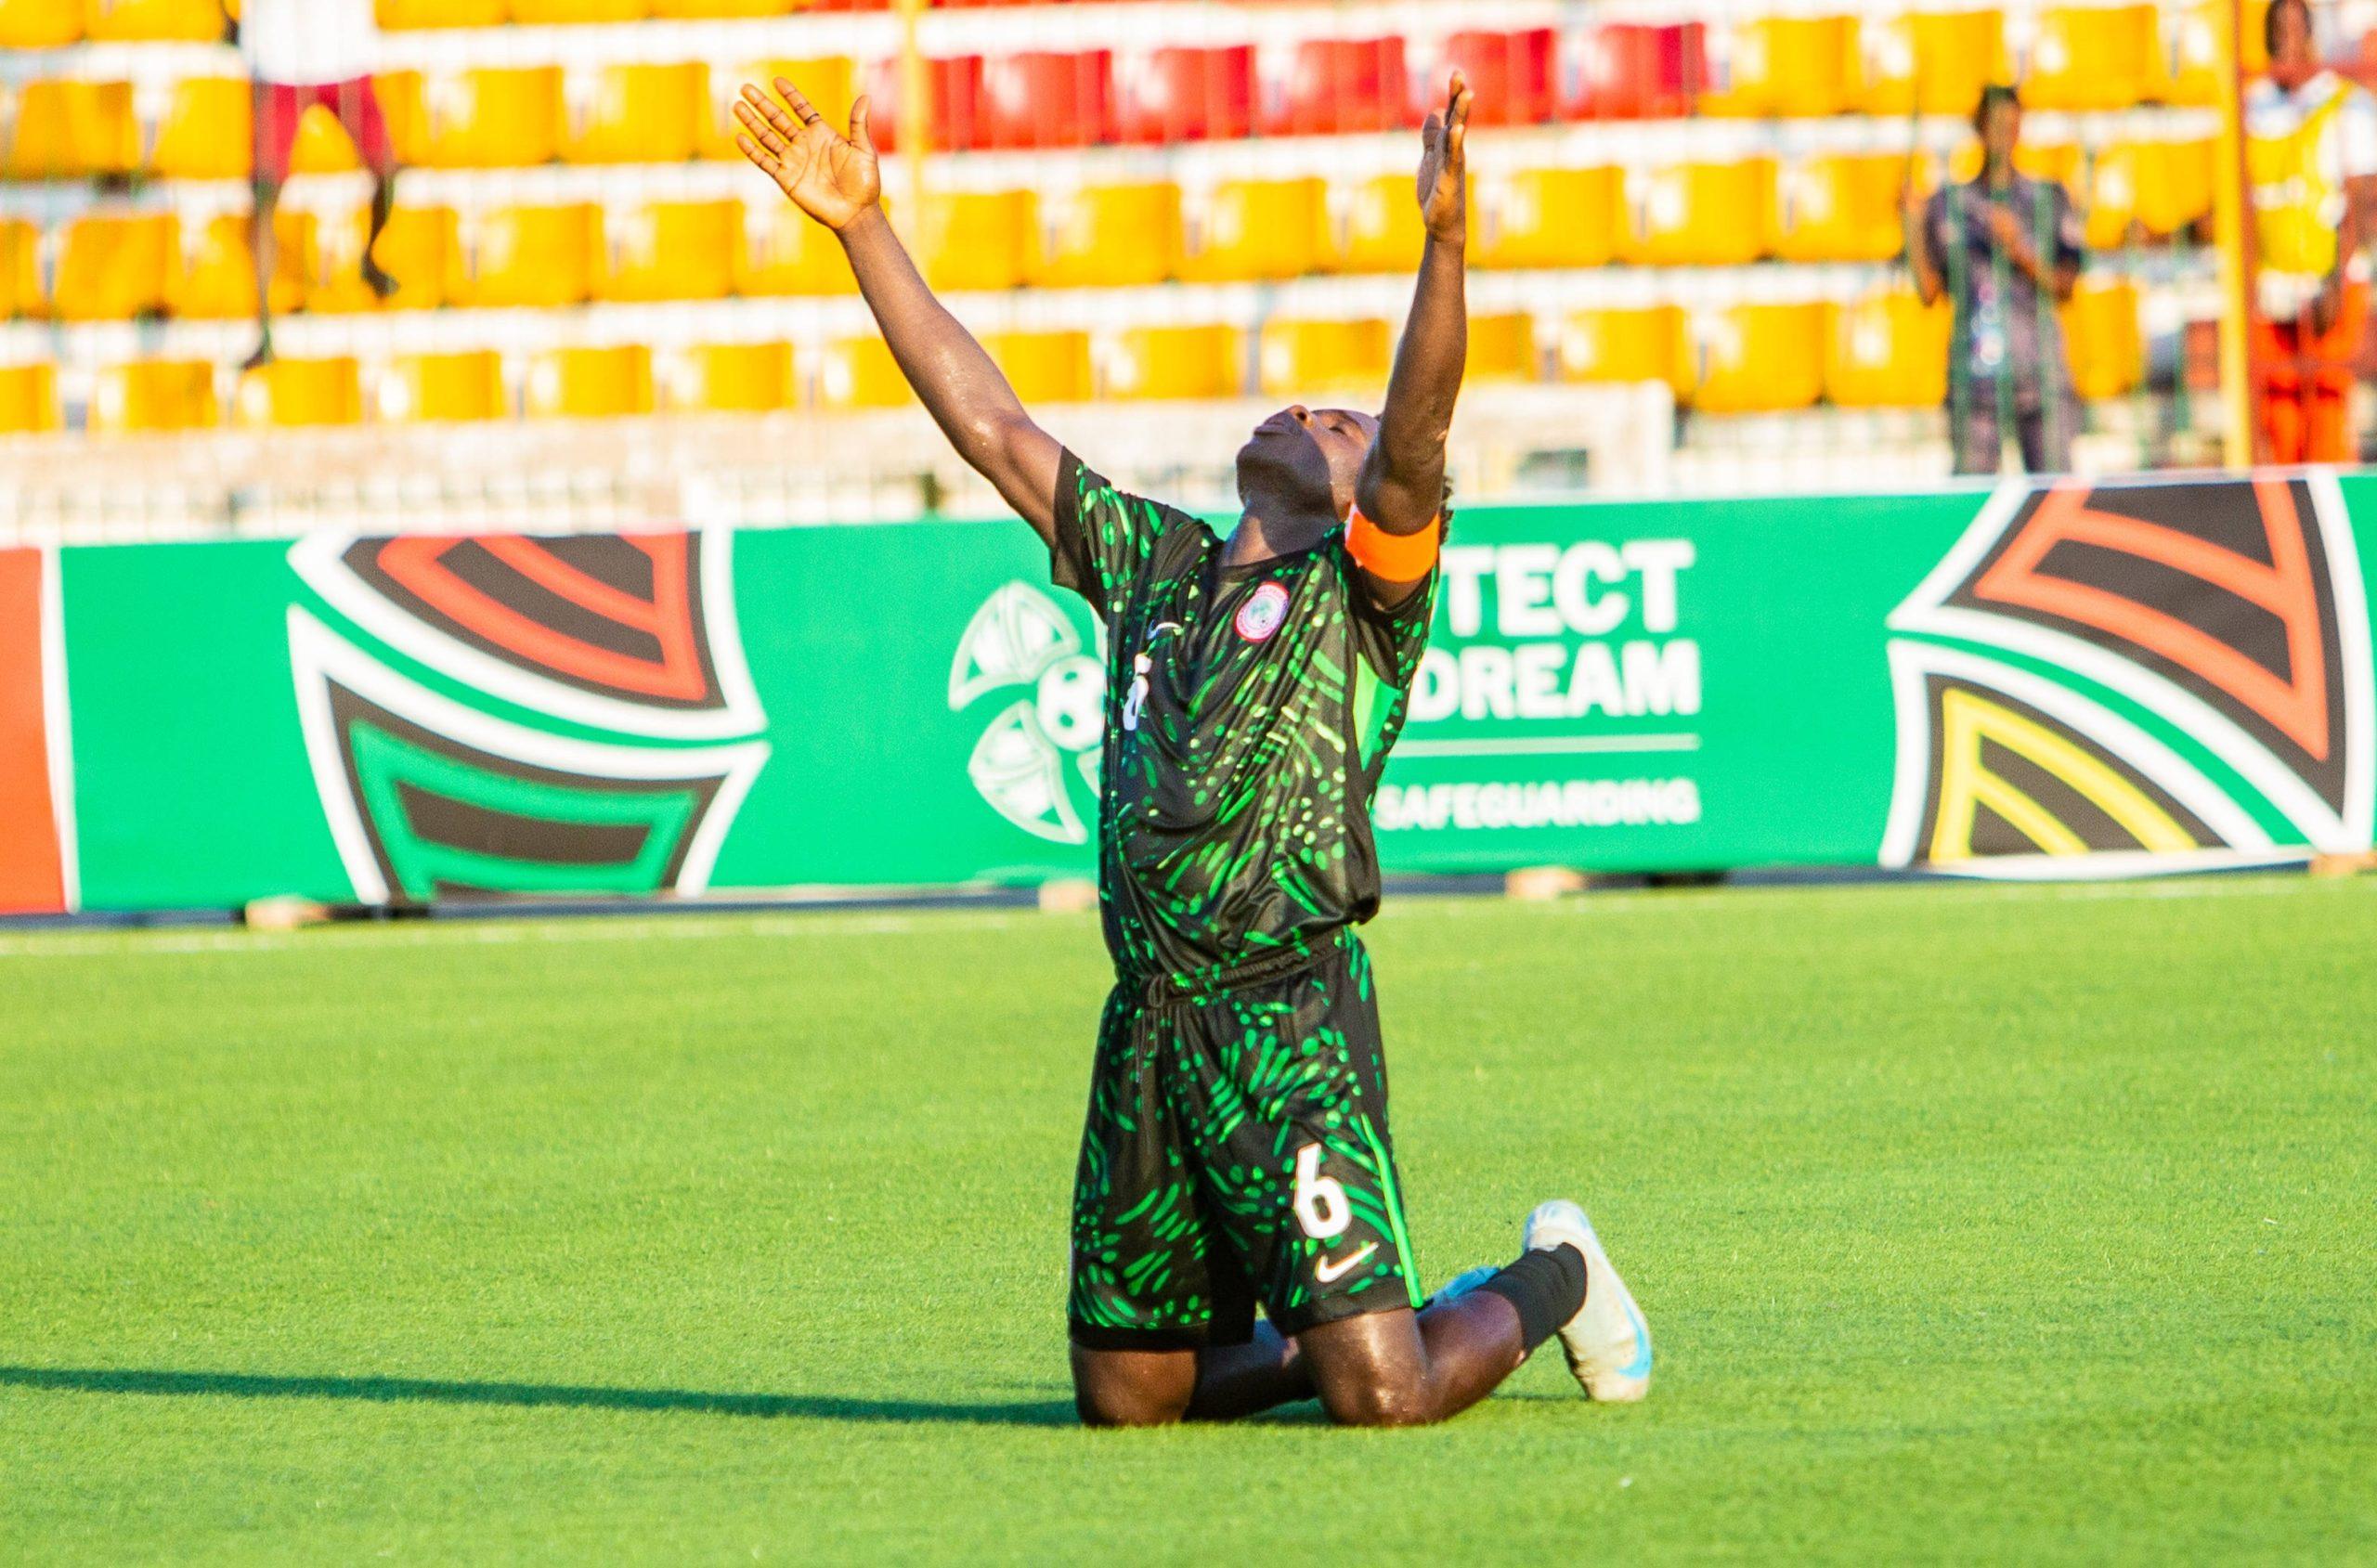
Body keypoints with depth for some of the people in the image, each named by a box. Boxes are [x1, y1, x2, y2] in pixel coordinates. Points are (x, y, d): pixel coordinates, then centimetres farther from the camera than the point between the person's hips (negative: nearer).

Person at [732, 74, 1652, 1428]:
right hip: (1147, 1024, 6)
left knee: (1384, 1395, -11)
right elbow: (991, 424, 22)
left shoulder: (1363, 587, 3)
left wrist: (1447, 240, -31)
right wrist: (865, 228, 19)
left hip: (1292, 1016, -6)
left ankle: (1551, 1283, 19)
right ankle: (1315, 1333, 33)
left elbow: (1420, 437, -16)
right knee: (1127, 1392, 8)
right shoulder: (1156, 565, 20)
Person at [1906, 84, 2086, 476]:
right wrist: (1914, 222, -2)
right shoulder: (1948, 204, 10)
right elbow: (1928, 291, 4)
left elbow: (2065, 286, 4)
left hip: (2040, 367, 0)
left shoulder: (2049, 200, 10)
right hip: (1974, 367, 0)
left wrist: (2020, 252, -11)